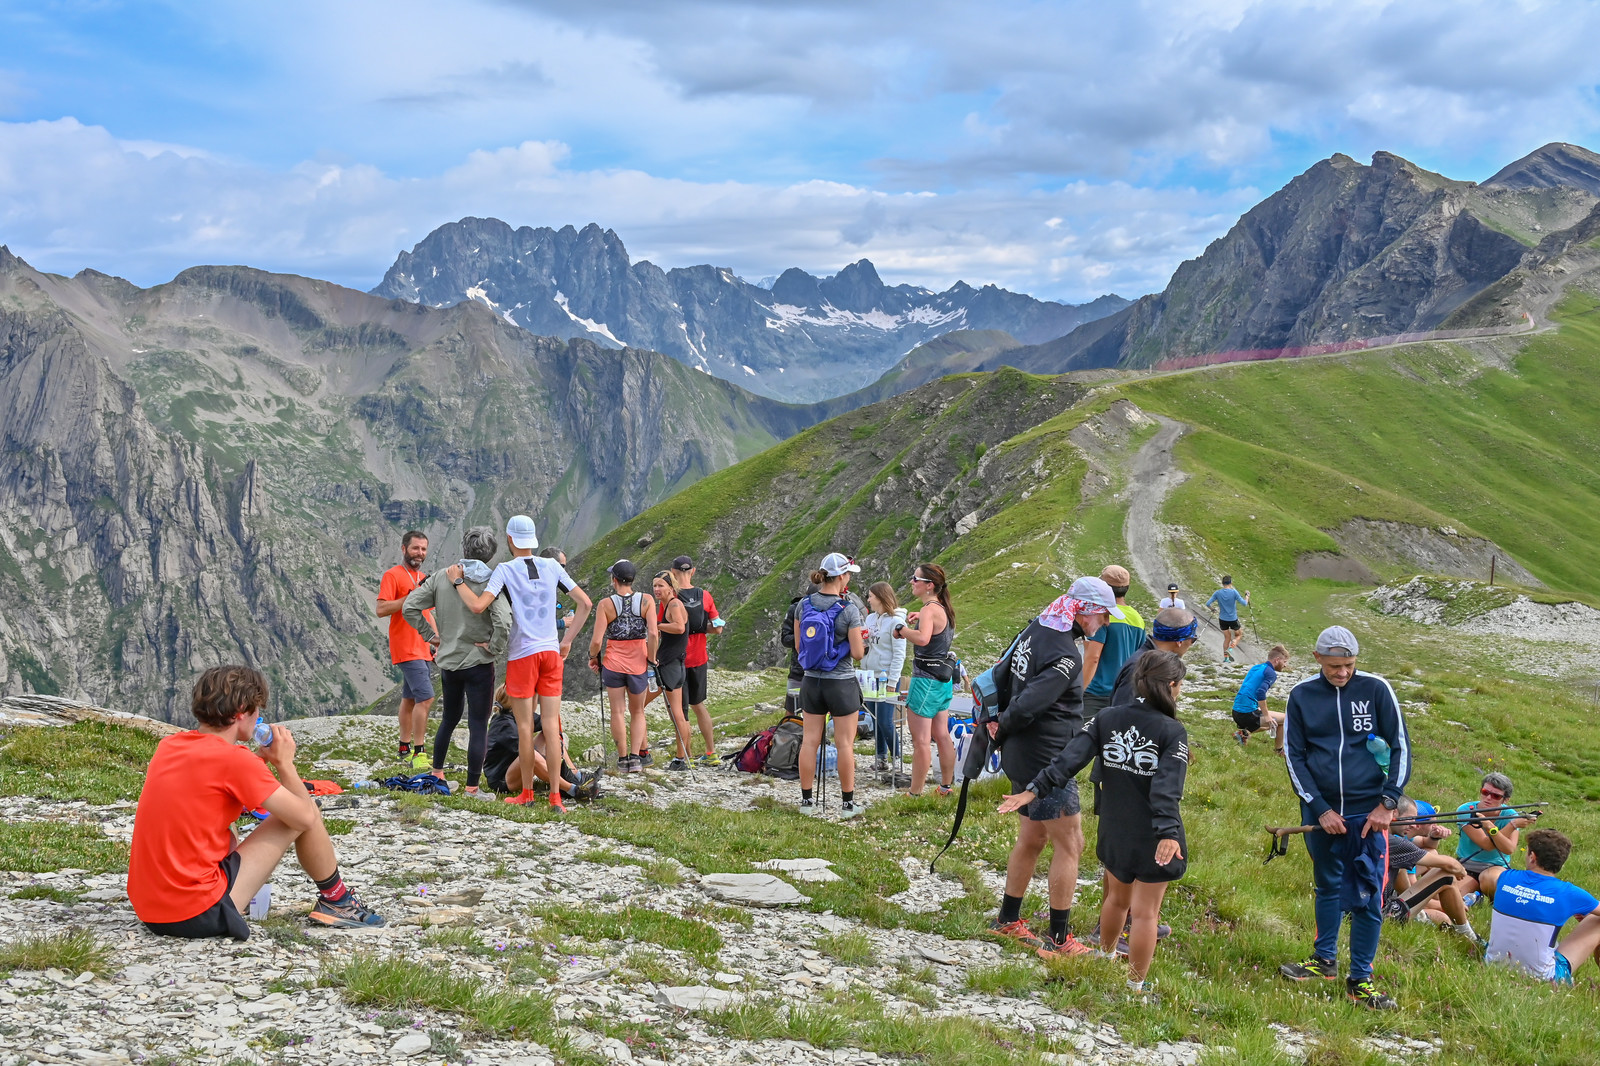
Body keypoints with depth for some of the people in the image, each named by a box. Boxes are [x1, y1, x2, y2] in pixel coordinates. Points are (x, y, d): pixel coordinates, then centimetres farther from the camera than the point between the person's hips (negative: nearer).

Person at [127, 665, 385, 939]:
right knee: (301, 813, 2)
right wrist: (284, 762, 5)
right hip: (200, 916, -8)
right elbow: (305, 817, -9)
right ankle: (336, 901, 21)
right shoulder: (234, 759, -14)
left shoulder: (168, 745, 7)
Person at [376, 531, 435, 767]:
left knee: (410, 698, 13)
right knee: (425, 697, -15)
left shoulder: (422, 578, 18)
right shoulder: (393, 575, -7)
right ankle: (418, 753, -12)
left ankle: (405, 749, 19)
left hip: (423, 649, 8)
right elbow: (381, 609, -16)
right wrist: (411, 597, -23)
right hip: (406, 649, -8)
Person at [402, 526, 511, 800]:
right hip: (478, 664, -5)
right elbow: (503, 622, -26)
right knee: (478, 725, 2)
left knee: (450, 718, 25)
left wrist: (430, 635, 7)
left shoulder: (441, 578, 0)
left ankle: (437, 774, 35)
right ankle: (472, 788, 4)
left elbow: (410, 607, -1)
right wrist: (494, 649, -11)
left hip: (447, 662, 5)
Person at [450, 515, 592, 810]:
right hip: (551, 652, 3)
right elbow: (585, 603, 6)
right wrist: (567, 641, 12)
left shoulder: (505, 570, -6)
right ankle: (555, 795, 2)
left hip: (522, 655, -3)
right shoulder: (552, 567, 6)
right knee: (552, 724, 3)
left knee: (525, 726, 5)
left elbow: (478, 606, -16)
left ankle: (527, 792, 13)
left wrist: (457, 581, -1)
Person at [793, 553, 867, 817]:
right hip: (841, 684, -4)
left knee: (810, 740, 11)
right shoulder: (849, 610, -16)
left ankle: (806, 799, 17)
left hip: (811, 682, 4)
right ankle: (847, 803, 12)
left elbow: (798, 646, 4)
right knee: (844, 744, 5)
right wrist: (862, 642, 7)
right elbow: (857, 653, -13)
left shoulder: (804, 605, -2)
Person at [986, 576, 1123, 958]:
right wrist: (1002, 729, -9)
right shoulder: (1065, 656, -24)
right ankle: (1058, 939, 8)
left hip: (1021, 757, 10)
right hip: (1046, 764, -10)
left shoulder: (1035, 630, 6)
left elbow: (1002, 677, 14)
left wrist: (998, 723, 13)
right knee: (1069, 845, 1)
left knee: (1031, 839, 21)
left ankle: (1008, 920, 32)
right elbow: (1027, 705, -28)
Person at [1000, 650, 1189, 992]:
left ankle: (1104, 962, 44)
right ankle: (1135, 986, 15)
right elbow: (1167, 786, -27)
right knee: (1144, 912, 6)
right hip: (1154, 837, -5)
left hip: (1115, 829, 5)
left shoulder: (1106, 718, -2)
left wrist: (1035, 790, -12)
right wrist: (1167, 832, -35)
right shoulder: (1173, 732, -15)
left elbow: (1072, 757, -10)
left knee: (1117, 898, 26)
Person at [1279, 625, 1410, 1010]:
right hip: (1321, 810, 2)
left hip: (1368, 810, -2)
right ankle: (1324, 960, 31)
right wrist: (1320, 809, -4)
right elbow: (1294, 756, 3)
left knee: (1367, 895, -2)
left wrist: (1388, 803, -6)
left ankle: (1360, 979, 7)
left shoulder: (1376, 689, -4)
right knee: (1328, 886, 16)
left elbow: (1400, 747, 1)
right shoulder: (1301, 695, 0)